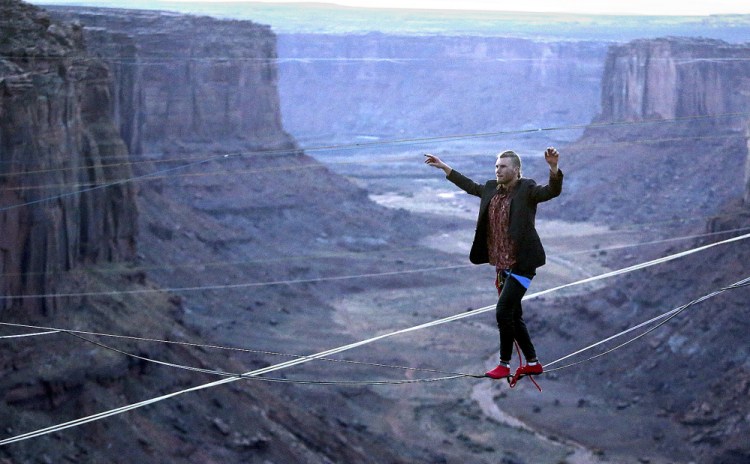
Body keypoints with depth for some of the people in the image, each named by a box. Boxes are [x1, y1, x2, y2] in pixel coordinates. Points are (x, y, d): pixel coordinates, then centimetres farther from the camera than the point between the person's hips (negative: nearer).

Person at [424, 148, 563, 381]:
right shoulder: (492, 189, 10)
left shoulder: (527, 189, -11)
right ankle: (533, 363, 25)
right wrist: (444, 167, 32)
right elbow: (470, 186, 27)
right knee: (514, 317, 13)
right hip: (502, 266, 8)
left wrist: (554, 168, -45)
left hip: (521, 265, -8)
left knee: (503, 312, -11)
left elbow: (553, 190, -27)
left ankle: (504, 364, 2)